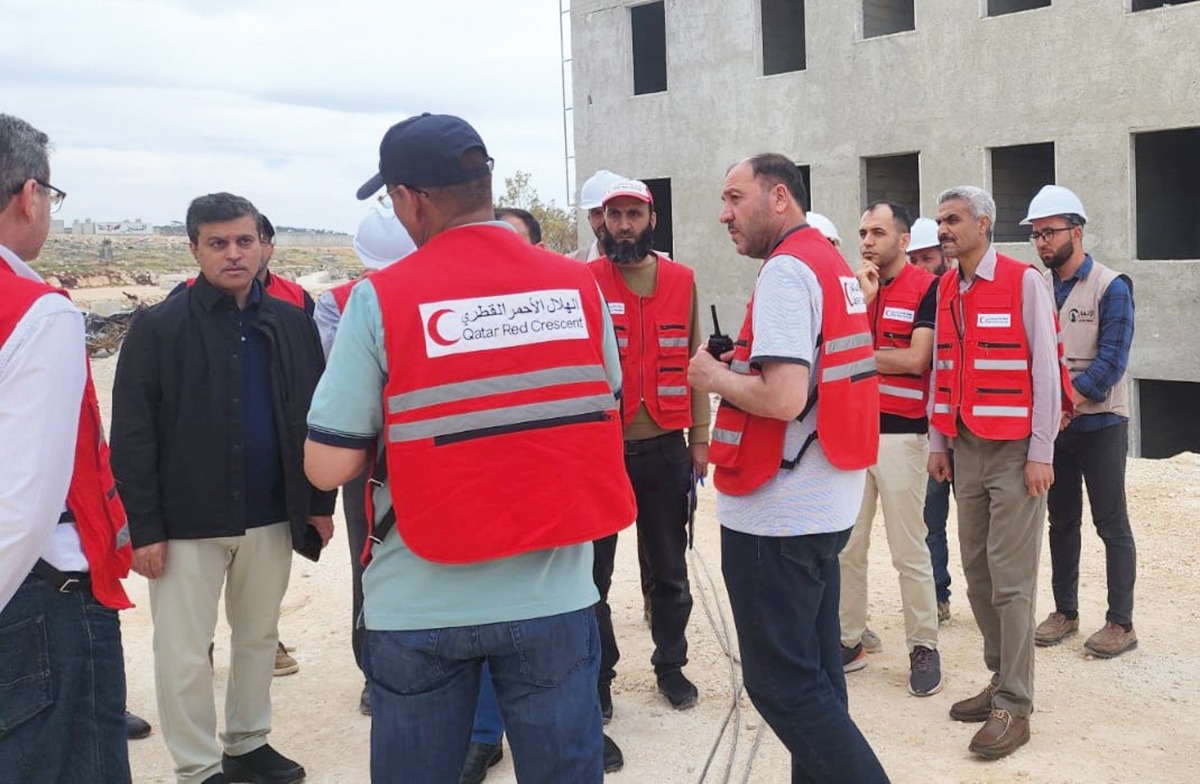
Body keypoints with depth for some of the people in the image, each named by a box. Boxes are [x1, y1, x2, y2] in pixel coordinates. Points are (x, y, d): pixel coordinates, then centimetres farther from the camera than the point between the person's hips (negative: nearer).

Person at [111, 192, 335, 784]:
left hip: (271, 517, 4)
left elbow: (314, 418, 7)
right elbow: (132, 437, -8)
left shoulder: (290, 323, 2)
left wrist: (320, 503, 5)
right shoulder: (159, 328, -7)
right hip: (187, 524, -3)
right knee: (183, 655, 5)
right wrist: (145, 526, -11)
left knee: (260, 637, 17)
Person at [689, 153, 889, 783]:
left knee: (782, 682, -1)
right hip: (829, 504, 10)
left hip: (777, 515, -10)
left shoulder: (786, 270, -16)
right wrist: (738, 369, 11)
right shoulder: (833, 264, 14)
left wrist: (715, 377, -10)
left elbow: (783, 397, -26)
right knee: (816, 668, 18)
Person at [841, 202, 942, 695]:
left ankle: (924, 646, 13)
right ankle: (848, 641, 21)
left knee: (909, 550, 1)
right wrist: (861, 299, -11)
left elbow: (915, 358, -14)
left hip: (901, 432, -5)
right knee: (845, 546, 10)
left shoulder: (926, 288, -5)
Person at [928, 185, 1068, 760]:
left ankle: (1013, 707, 2)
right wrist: (937, 442, 12)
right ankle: (1003, 679, 23)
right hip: (966, 449, 6)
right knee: (977, 573, 10)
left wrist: (1041, 453, -12)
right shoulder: (945, 289, 10)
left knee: (1010, 580, -5)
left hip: (1015, 451, -6)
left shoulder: (1024, 281, -8)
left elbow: (1046, 368, -9)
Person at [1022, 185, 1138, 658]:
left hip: (1099, 423, -5)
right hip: (1050, 424, 5)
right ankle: (1065, 611, 23)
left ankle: (1121, 623, 9)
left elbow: (1112, 359, -15)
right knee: (1061, 521, 12)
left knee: (1111, 524, 1)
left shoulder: (1110, 288, -8)